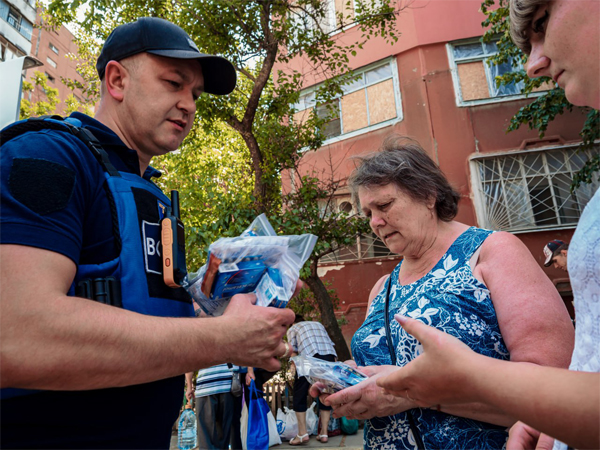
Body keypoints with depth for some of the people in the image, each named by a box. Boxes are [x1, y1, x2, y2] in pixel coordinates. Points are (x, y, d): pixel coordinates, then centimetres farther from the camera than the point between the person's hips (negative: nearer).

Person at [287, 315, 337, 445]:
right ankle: (324, 433, 16)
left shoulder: (292, 328, 25)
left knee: (299, 395, 9)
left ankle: (303, 434, 6)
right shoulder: (318, 324, 35)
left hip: (309, 356, -4)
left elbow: (293, 351, 12)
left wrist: (296, 368, 16)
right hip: (329, 356, 4)